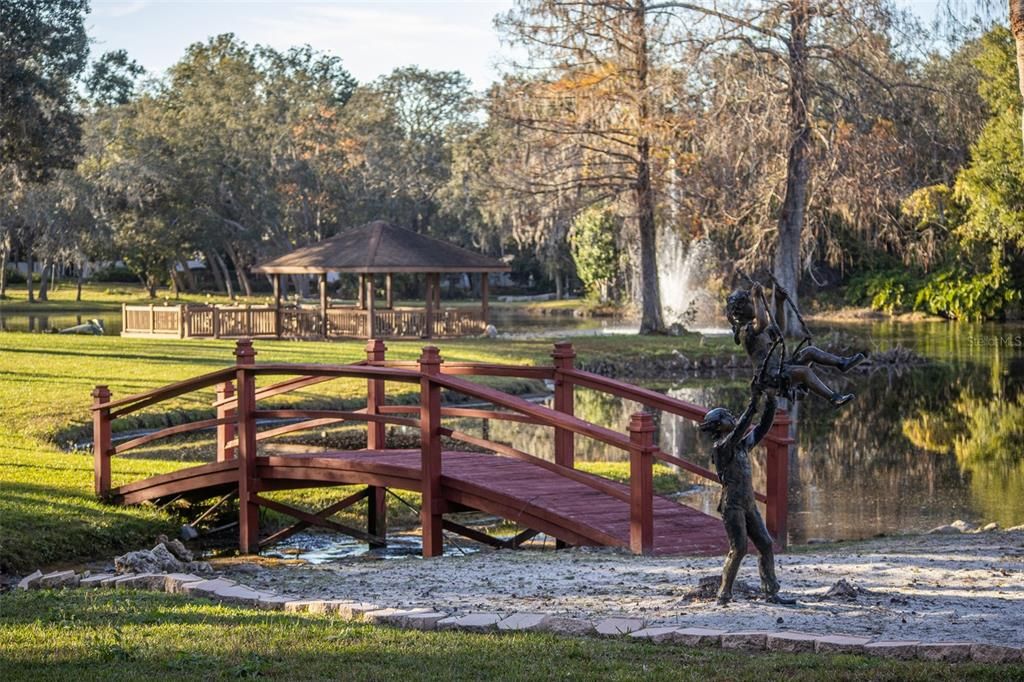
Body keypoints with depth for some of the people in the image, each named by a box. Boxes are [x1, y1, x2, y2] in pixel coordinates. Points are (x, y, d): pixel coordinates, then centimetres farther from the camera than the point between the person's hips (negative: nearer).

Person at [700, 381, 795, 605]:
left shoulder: (742, 444, 15)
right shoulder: (721, 447, -10)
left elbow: (763, 427, 15)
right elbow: (739, 429, -26)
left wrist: (771, 401, 4)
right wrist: (753, 402, -28)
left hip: (749, 505, 8)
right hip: (732, 505, -8)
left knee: (766, 545, 2)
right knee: (739, 549, -14)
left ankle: (771, 593, 3)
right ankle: (724, 594, -4)